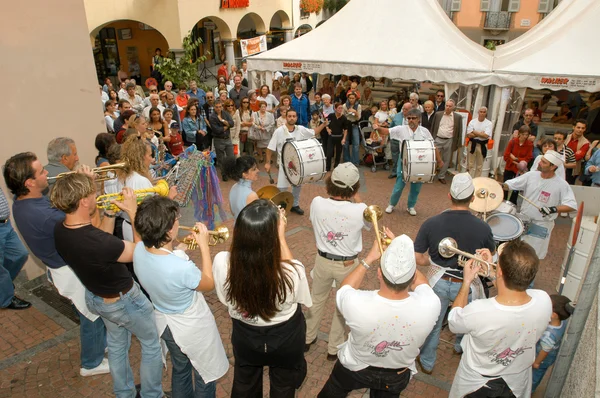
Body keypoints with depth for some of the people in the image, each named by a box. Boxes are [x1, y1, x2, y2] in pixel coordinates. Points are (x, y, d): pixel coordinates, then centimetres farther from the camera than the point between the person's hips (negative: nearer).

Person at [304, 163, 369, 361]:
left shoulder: (317, 203, -20)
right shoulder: (360, 210, -25)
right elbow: (368, 223, -1)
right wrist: (357, 199, 1)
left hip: (322, 261, 2)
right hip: (348, 265, -2)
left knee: (317, 299, 26)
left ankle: (307, 339, 45)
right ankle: (334, 349, 38)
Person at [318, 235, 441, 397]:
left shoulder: (356, 304, -40)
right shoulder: (430, 305, -35)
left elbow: (345, 288, -13)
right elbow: (421, 282, -9)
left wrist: (369, 259, -11)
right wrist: (401, 251, -6)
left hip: (355, 368, -1)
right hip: (397, 377, 2)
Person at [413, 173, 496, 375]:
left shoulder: (431, 224, -19)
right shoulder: (482, 228, -19)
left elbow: (418, 259, -14)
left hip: (438, 282, 0)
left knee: (432, 324, 21)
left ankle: (426, 363, 40)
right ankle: (461, 347, 58)